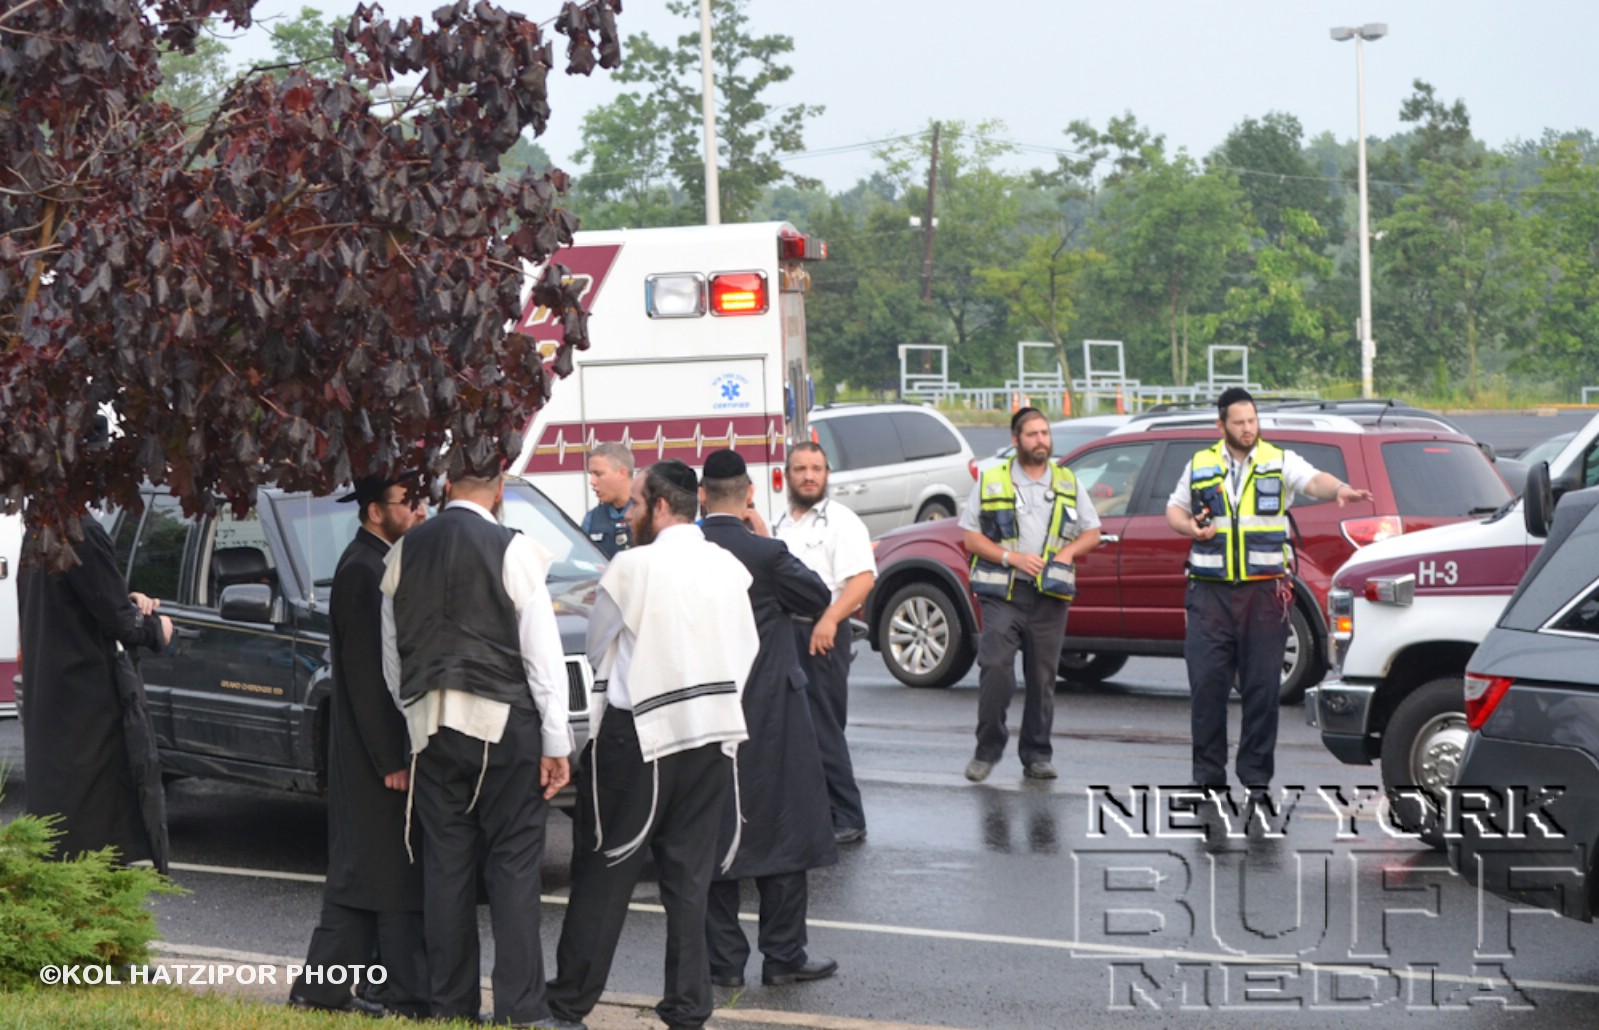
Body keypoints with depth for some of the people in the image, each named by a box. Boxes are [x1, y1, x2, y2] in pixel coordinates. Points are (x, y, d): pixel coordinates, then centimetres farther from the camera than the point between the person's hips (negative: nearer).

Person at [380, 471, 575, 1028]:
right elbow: (542, 652, -9)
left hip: (430, 726, 4)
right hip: (502, 723, -4)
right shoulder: (513, 550, -8)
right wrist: (556, 742, -6)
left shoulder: (404, 552, 6)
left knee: (446, 863, 8)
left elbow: (391, 654, 11)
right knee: (514, 862, -2)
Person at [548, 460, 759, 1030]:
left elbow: (596, 646, 1)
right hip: (711, 732, 5)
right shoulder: (729, 569, 5)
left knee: (604, 874, 4)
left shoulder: (634, 567, -11)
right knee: (690, 875, 10)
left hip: (639, 733, -5)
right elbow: (748, 651, 10)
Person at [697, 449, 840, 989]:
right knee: (783, 830, 7)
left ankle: (724, 959, 12)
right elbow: (818, 599, -1)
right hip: (769, 708, -3)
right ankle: (783, 955, 10)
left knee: (714, 834, 10)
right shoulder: (766, 553, -15)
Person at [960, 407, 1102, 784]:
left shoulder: (1067, 483, 13)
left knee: (1042, 678, 4)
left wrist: (1068, 552, -3)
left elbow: (1092, 532, 17)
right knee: (995, 668, -14)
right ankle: (988, 749, -1)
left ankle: (1037, 756, 12)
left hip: (1050, 595, 2)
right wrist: (1012, 557, -10)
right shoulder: (991, 481, 5)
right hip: (1002, 593, -2)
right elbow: (971, 538, 3)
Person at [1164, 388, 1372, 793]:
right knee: (1206, 682, -1)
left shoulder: (1279, 461, 5)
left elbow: (1312, 481, -13)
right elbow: (1174, 509, 22)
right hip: (1211, 592, 1)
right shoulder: (1200, 466, 12)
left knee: (1262, 685, 1)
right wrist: (1190, 527, -1)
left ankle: (1256, 775, 10)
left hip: (1265, 592, -1)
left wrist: (1338, 489, -36)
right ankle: (1208, 773, 9)